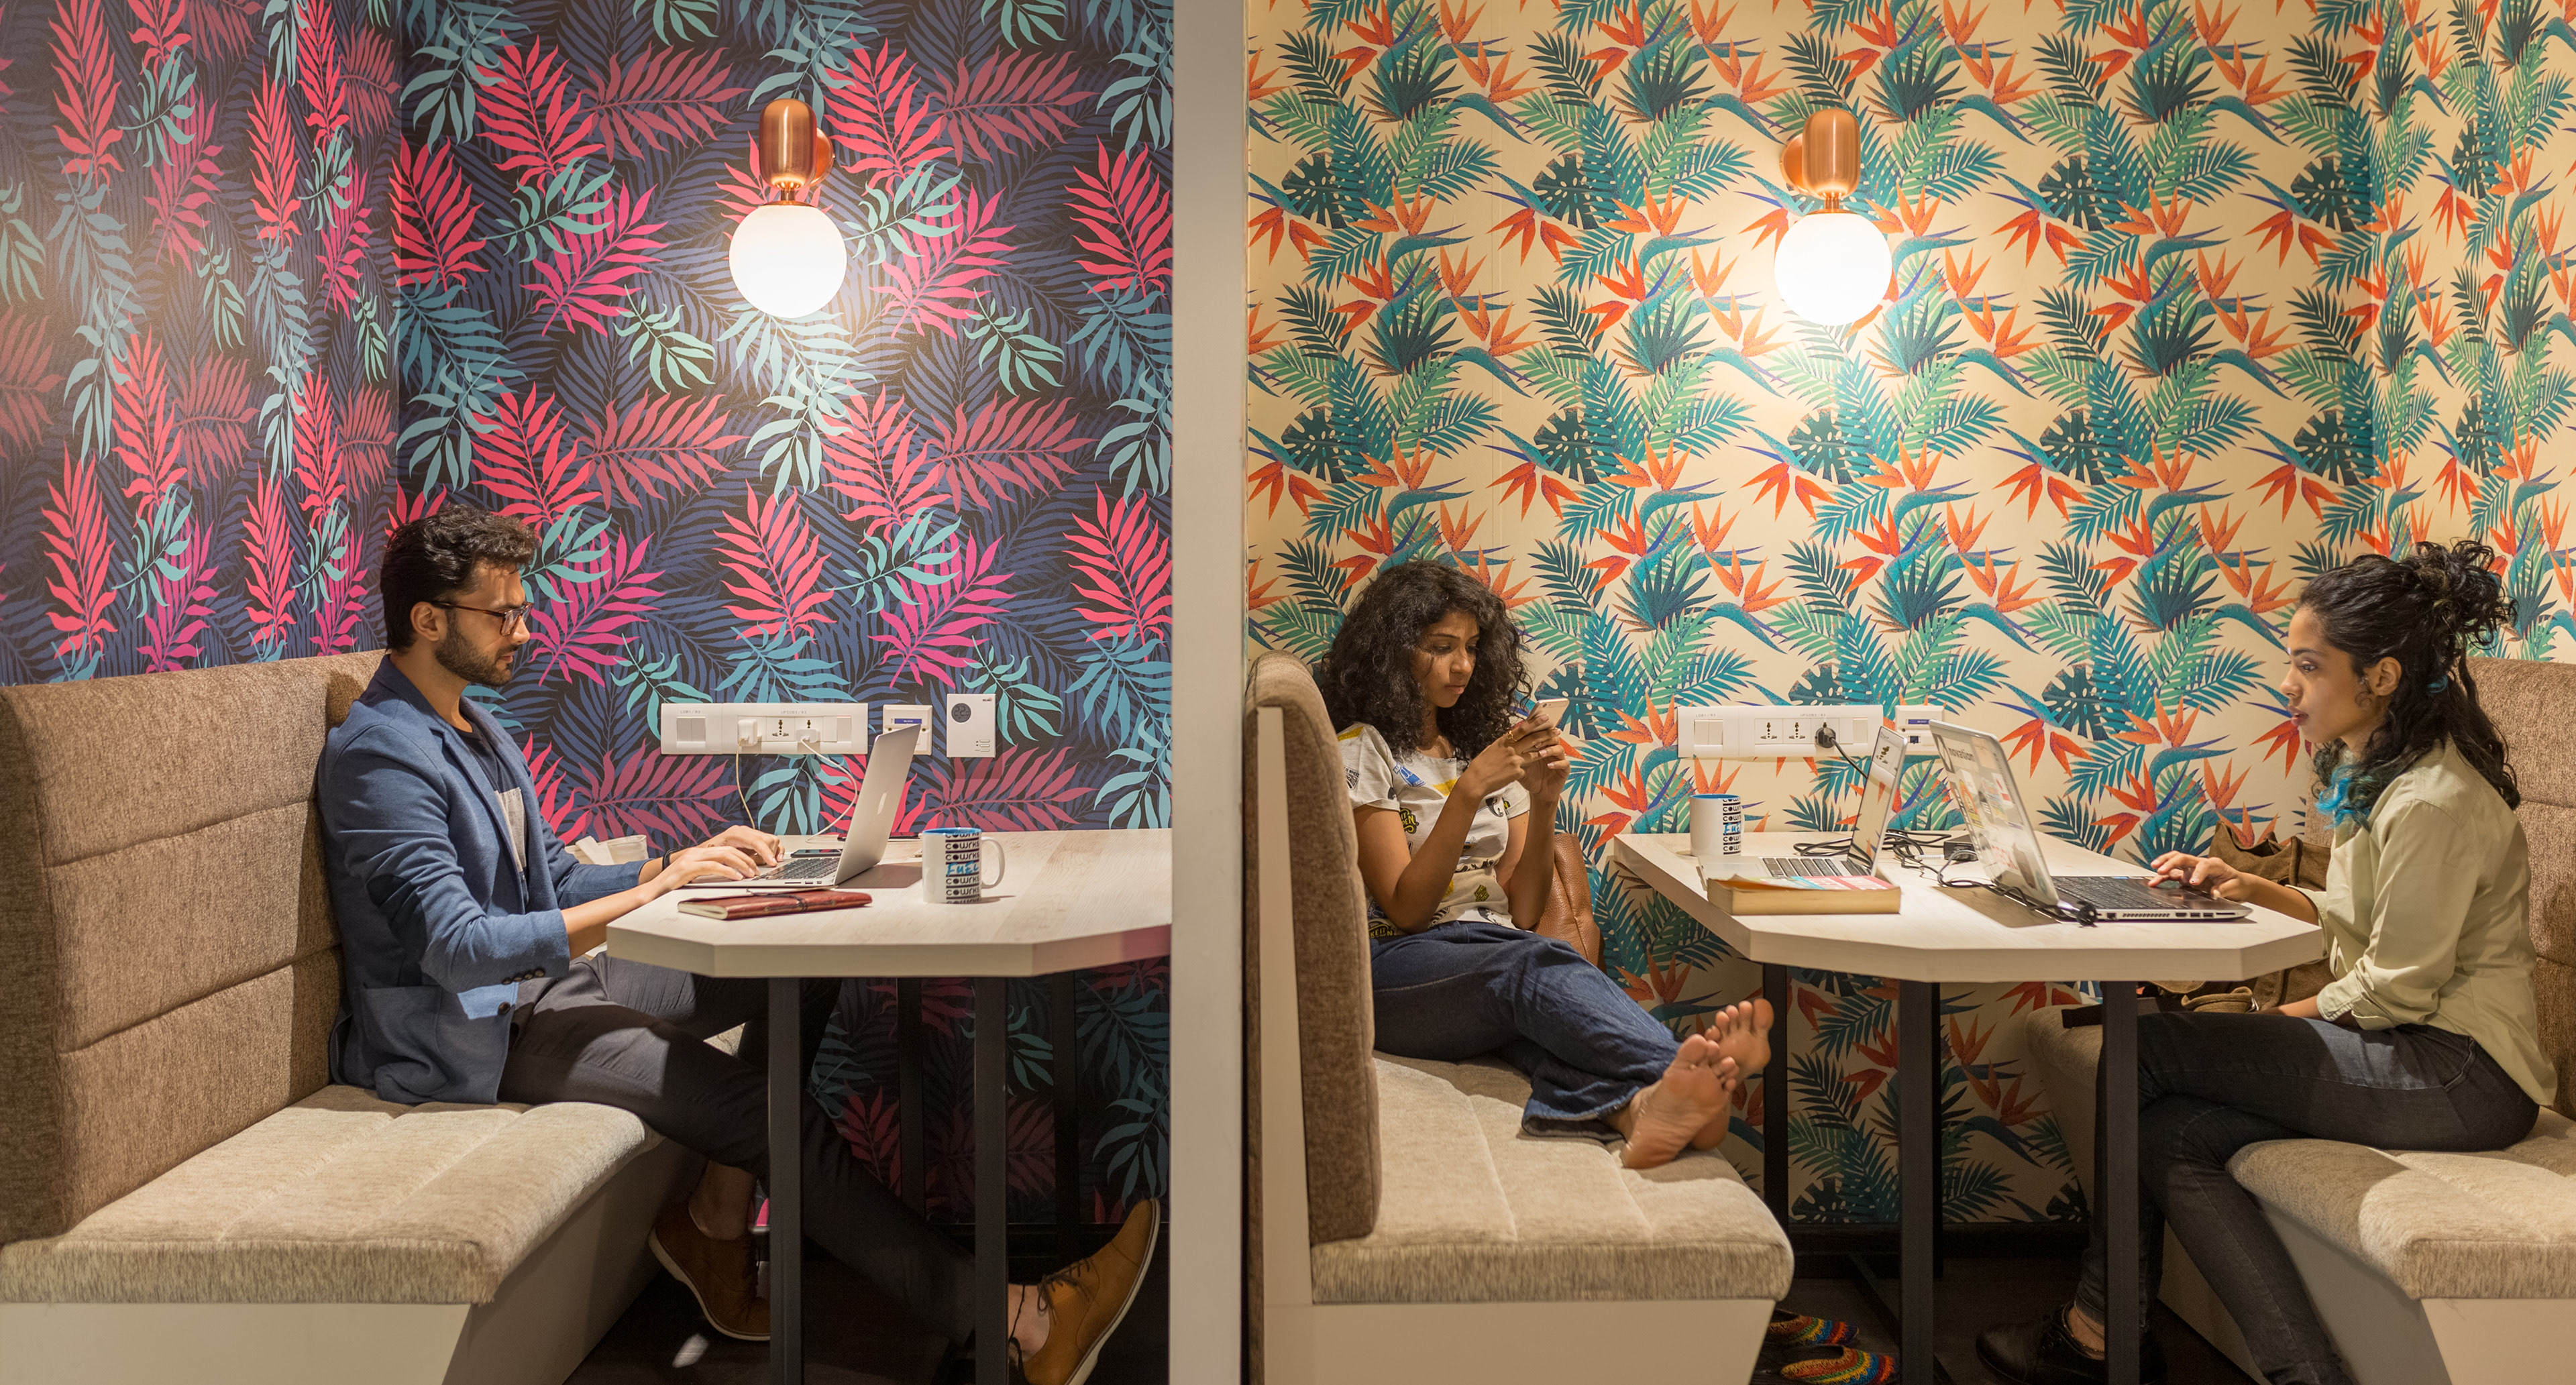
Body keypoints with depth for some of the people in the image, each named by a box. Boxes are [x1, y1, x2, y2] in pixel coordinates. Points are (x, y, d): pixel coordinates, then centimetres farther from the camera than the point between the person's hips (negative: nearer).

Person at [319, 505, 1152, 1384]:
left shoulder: (474, 732, 15)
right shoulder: (380, 756, -16)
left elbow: (558, 882, 18)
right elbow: (456, 948, -26)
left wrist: (681, 865, 1)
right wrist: (645, 896, -26)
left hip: (540, 981, 10)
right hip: (467, 1031, -10)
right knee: (754, 1101, -25)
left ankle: (716, 1214, -7)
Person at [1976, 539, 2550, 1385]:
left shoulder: (2434, 803, -19)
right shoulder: (2379, 771, 13)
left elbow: (2396, 989, -17)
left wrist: (2279, 1022, -4)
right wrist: (2254, 891, 9)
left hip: (2457, 1070, -9)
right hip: (2416, 1054, 9)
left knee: (2147, 1048, -15)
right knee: (2167, 1135, -10)